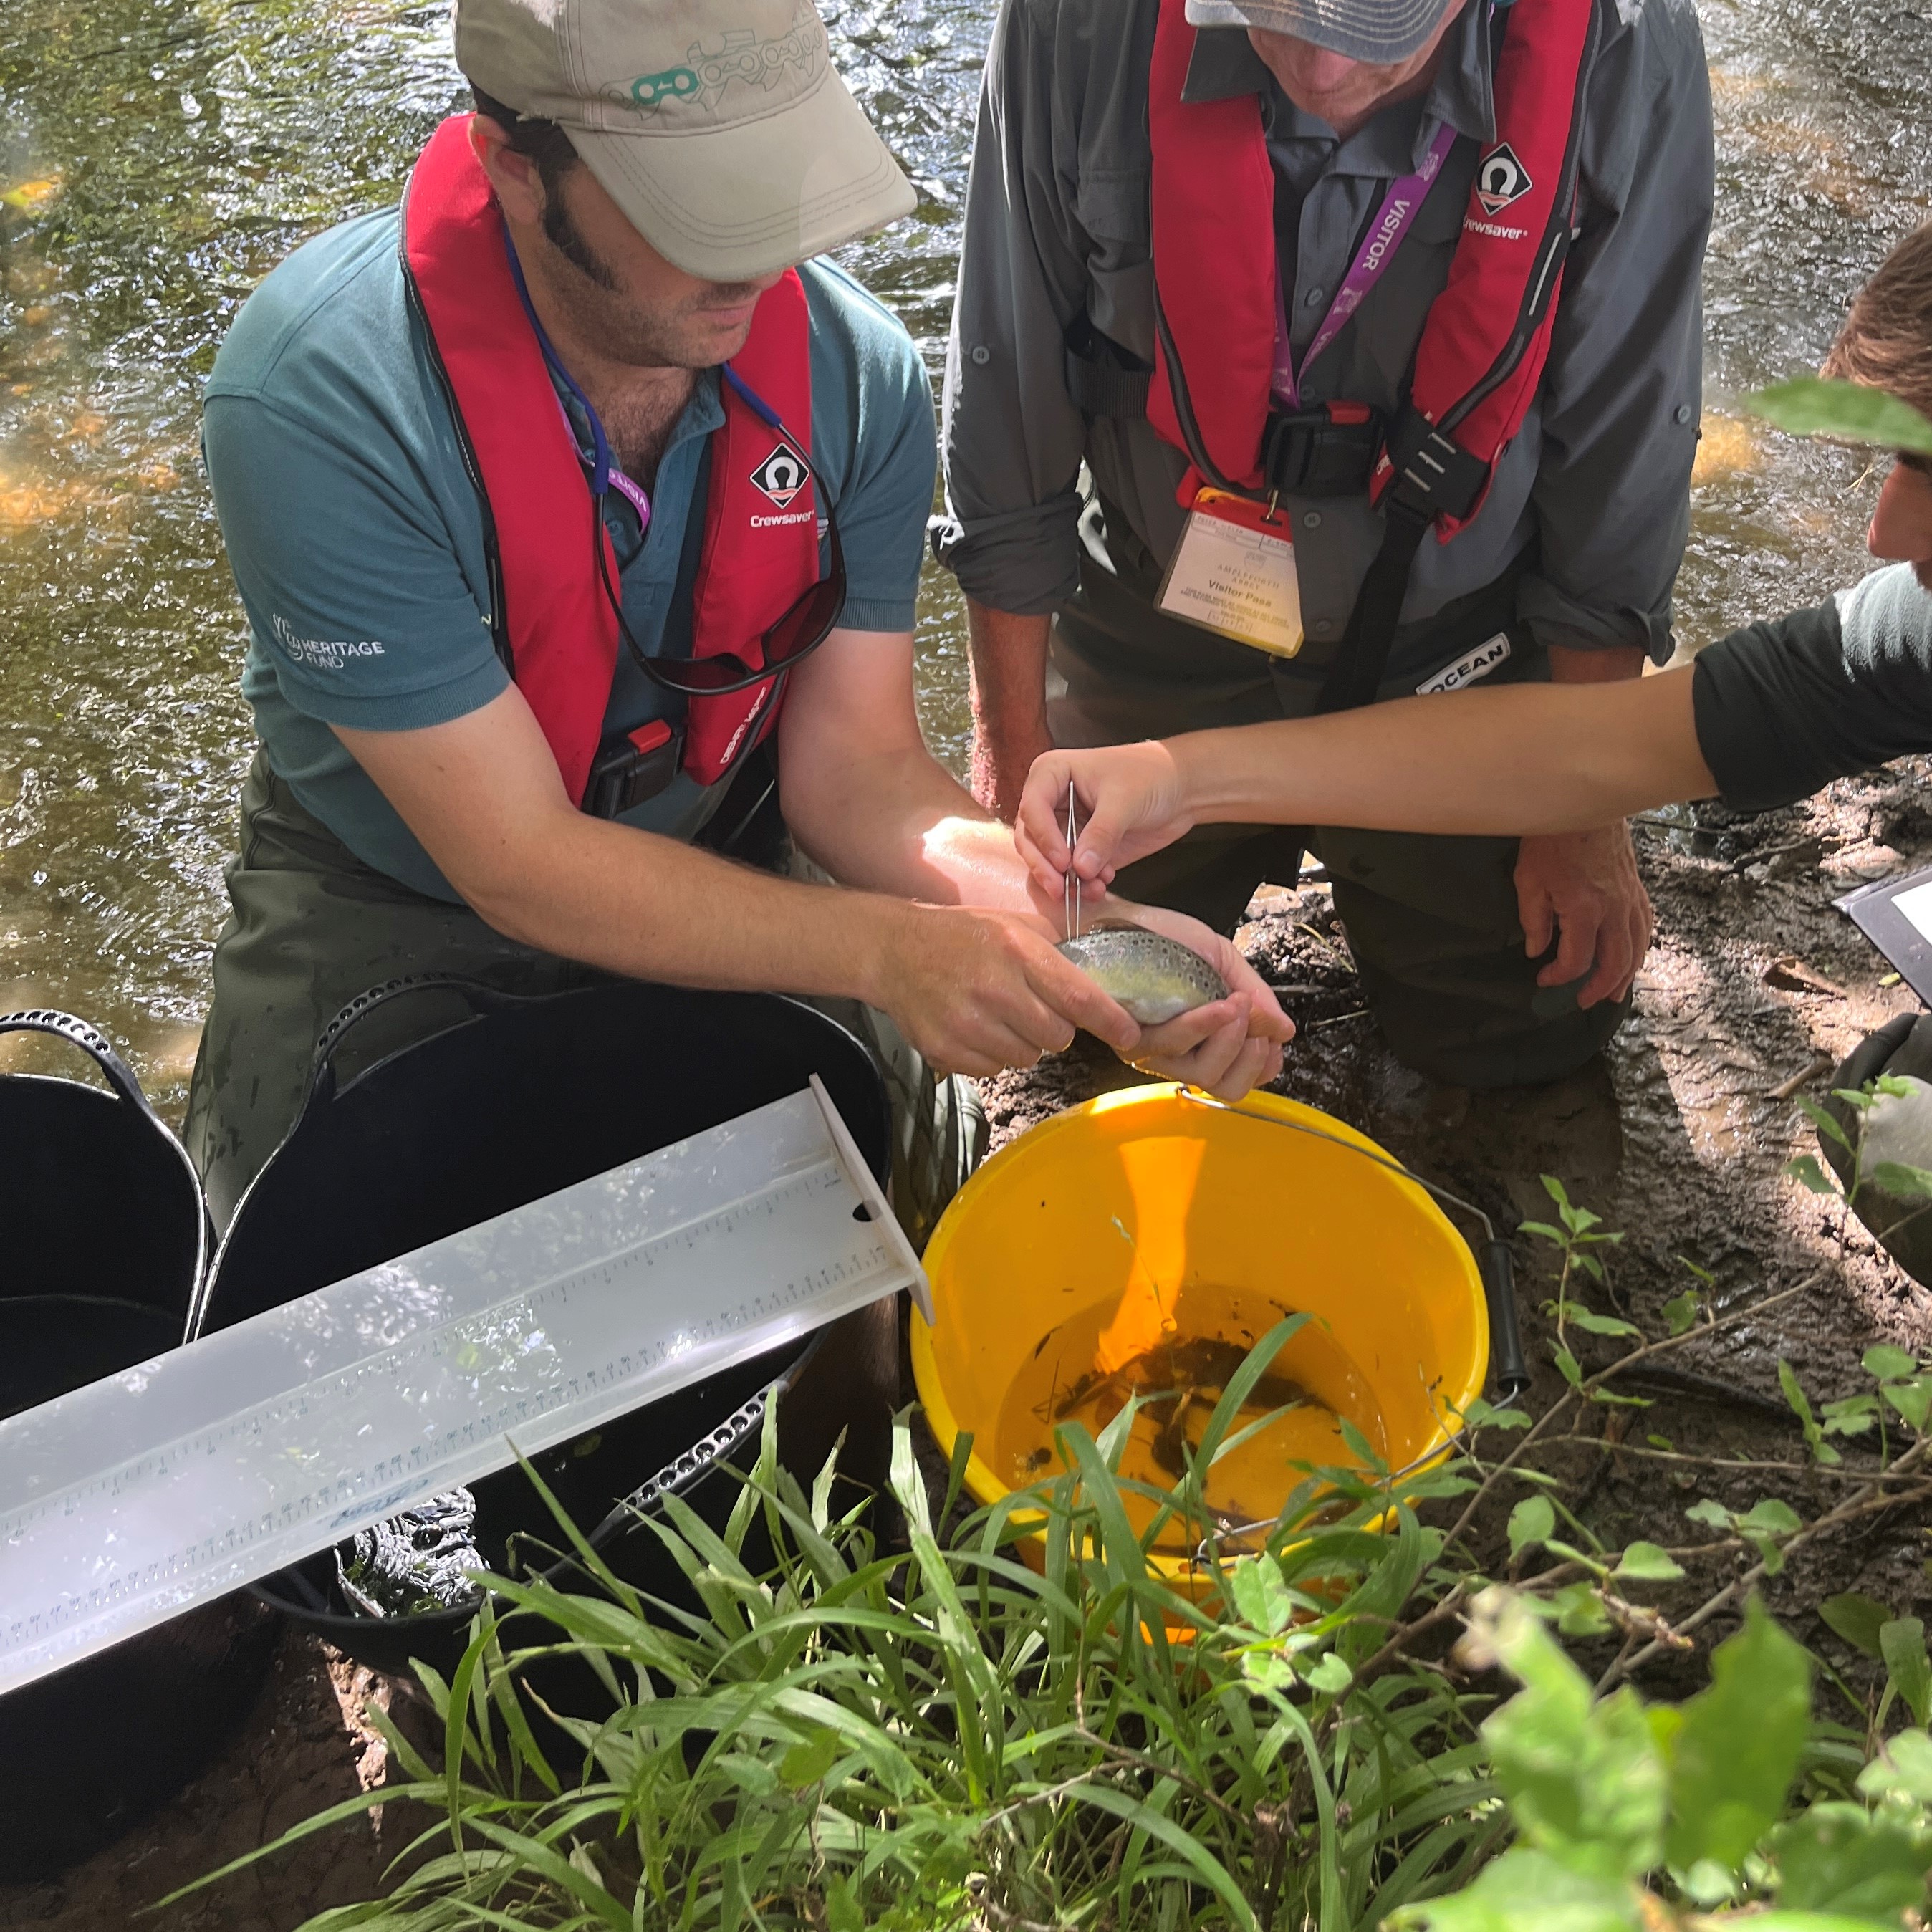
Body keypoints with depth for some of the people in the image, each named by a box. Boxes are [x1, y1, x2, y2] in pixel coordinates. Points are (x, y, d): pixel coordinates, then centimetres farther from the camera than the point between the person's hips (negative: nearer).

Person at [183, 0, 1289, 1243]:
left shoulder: (855, 371, -18)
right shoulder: (317, 404, -31)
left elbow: (854, 760, -14)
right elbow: (519, 861, -29)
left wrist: (1081, 935, -32)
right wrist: (884, 949, -39)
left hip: (721, 864, 3)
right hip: (396, 903, -2)